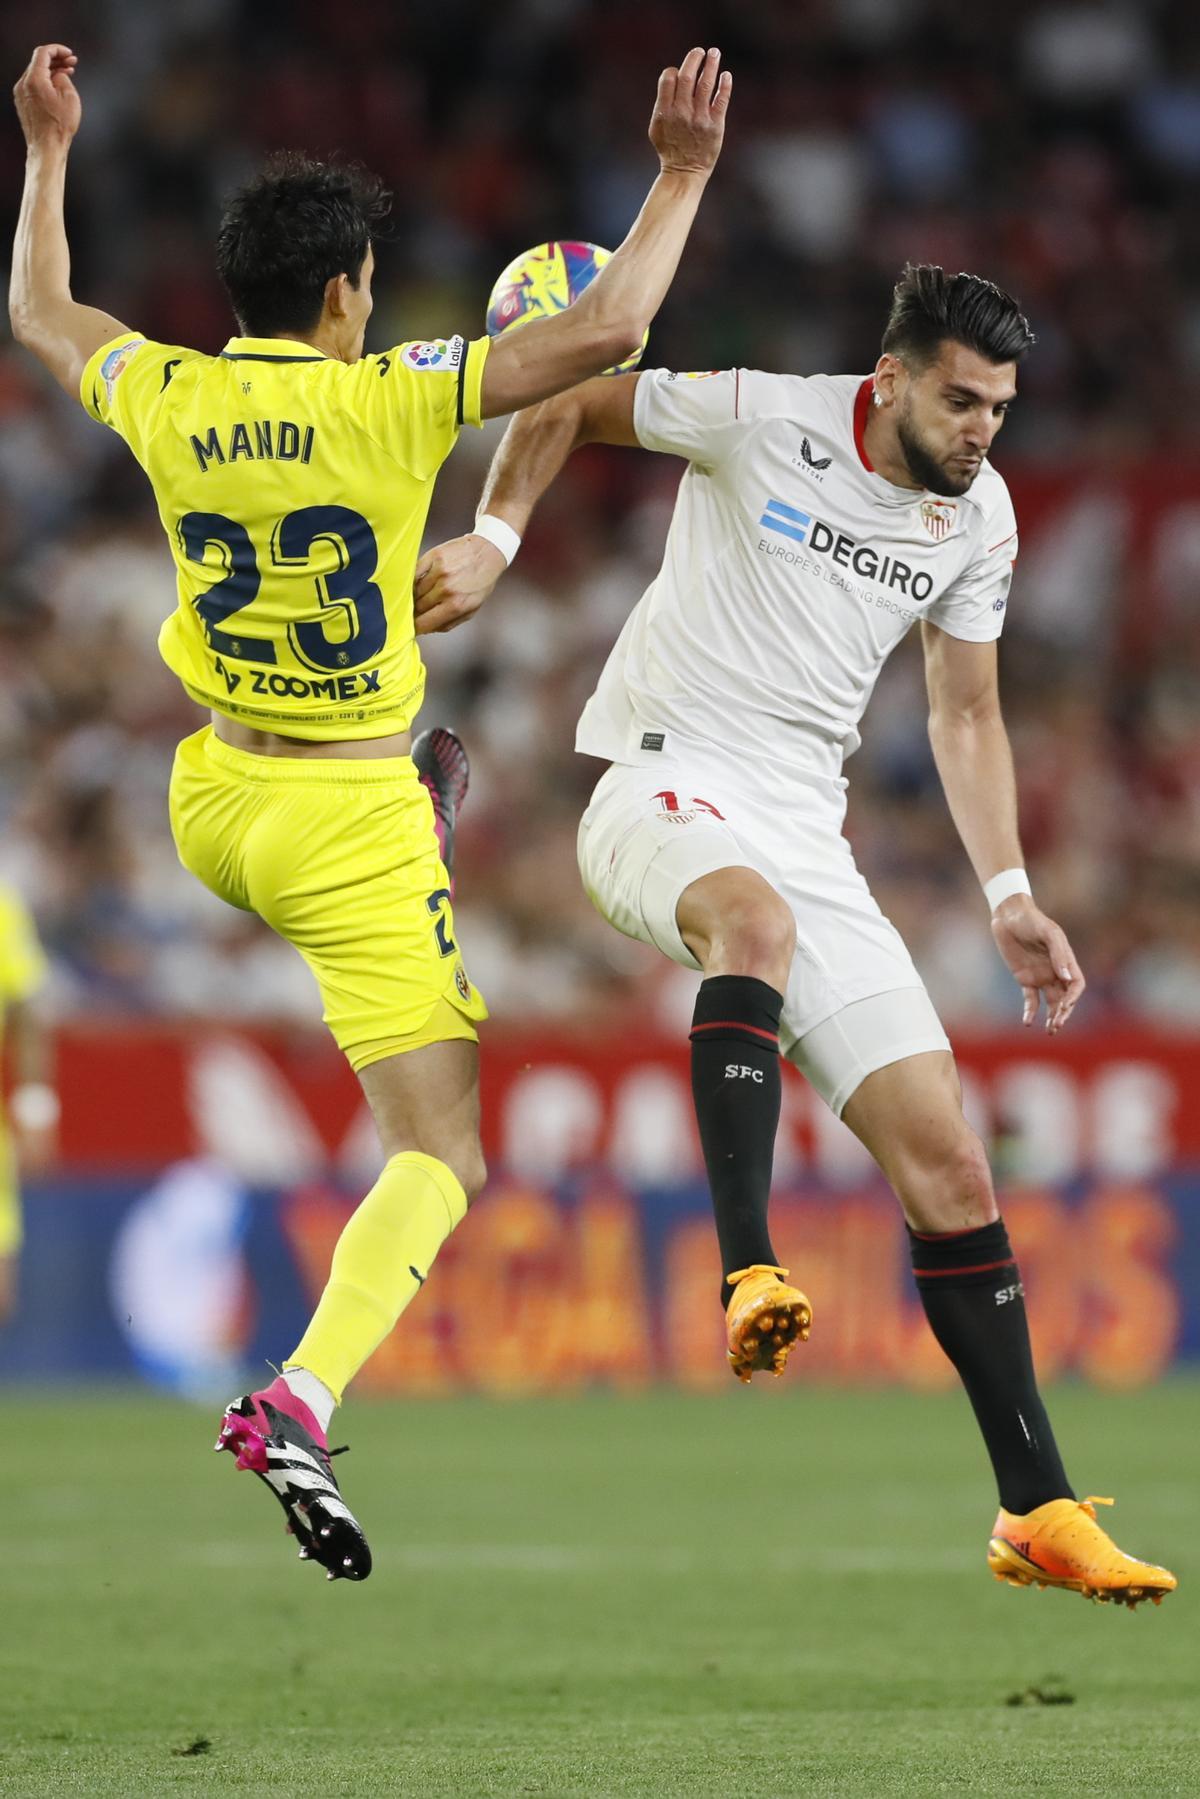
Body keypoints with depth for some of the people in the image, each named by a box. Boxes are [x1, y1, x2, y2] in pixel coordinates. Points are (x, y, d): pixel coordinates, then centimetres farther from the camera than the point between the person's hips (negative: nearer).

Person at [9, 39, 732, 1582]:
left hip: (212, 807, 6)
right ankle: (302, 1398, -24)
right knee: (443, 1158, -5)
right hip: (353, 832, -6)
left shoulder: (167, 399, -4)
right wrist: (684, 177, -9)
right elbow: (607, 330, -20)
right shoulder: (387, 404, -17)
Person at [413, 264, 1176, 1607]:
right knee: (756, 920, -44)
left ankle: (1038, 1510, 3)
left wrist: (1008, 896, 12)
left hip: (803, 831, 5)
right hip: (662, 786, -5)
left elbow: (966, 712, 19)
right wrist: (494, 541, -6)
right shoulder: (761, 418, -9)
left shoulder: (979, 516, 7)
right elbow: (567, 408, 6)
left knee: (949, 1170, -2)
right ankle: (748, 1276, -49)